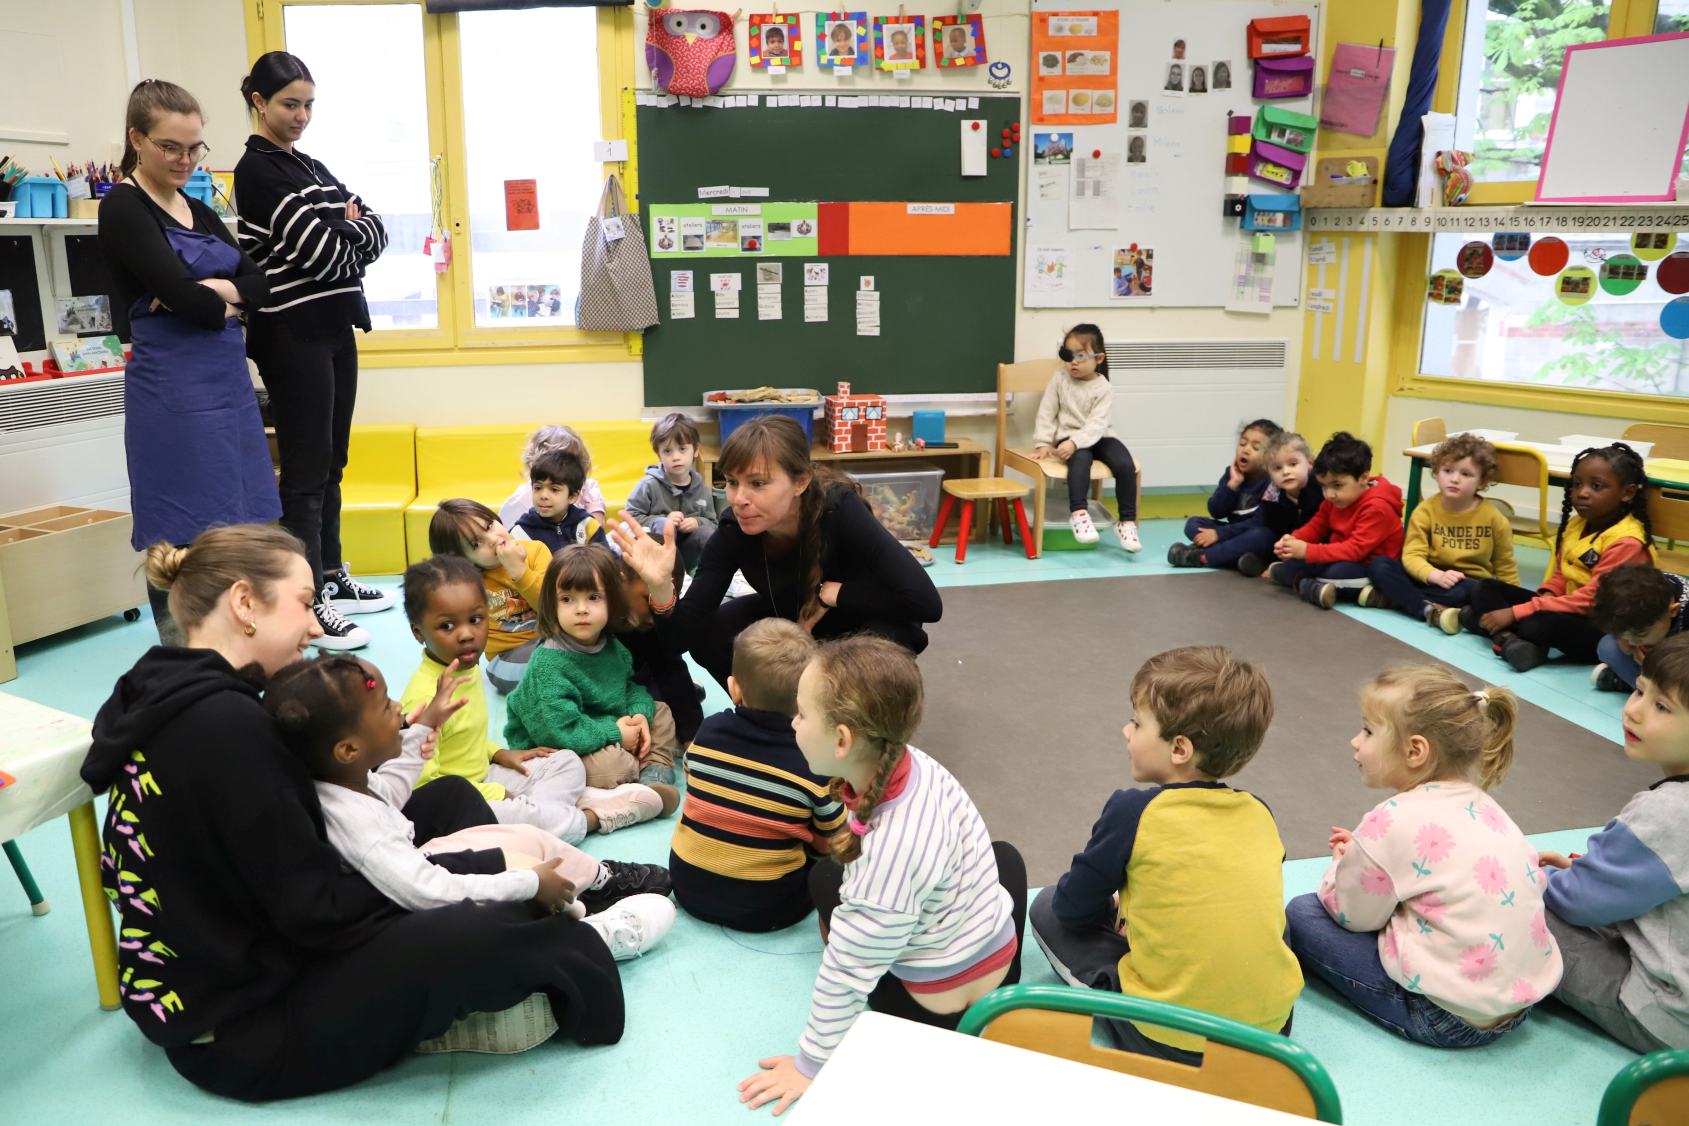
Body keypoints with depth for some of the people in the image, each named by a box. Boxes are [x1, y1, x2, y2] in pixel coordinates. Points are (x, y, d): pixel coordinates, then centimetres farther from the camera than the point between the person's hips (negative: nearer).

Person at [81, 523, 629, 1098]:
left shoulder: (164, 698, 4)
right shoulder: (224, 725, -26)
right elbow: (317, 912, -23)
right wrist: (485, 867, -15)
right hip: (244, 1032, -10)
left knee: (447, 799, 12)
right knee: (518, 931, -22)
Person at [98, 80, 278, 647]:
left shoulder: (198, 212, 16)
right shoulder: (123, 207, -7)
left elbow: (260, 281, 7)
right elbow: (180, 292, -18)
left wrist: (222, 290, -13)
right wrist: (221, 306, 0)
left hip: (229, 380, 8)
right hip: (174, 388, -8)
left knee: (236, 527, 12)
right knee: (182, 539, -3)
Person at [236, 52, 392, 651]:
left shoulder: (311, 167, 17)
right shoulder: (257, 170, -9)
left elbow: (374, 232, 9)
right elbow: (318, 250, -18)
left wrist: (343, 233, -10)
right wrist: (352, 234, 0)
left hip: (335, 328, 8)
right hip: (293, 334, -8)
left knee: (331, 464, 13)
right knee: (306, 470, -6)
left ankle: (333, 578, 24)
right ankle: (309, 605, -1)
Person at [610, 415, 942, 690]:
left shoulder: (839, 510, -34)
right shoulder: (734, 529, -23)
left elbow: (926, 601, -40)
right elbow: (683, 638, -25)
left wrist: (827, 592, -32)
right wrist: (661, 586, -45)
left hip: (862, 620, -3)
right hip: (788, 619, 4)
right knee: (708, 636, -21)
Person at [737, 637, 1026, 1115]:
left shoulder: (892, 851, -38)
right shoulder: (912, 765, -18)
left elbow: (847, 973, -25)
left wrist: (809, 1066, -11)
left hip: (944, 1008, -6)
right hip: (999, 964, 6)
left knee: (825, 878, 11)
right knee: (1004, 855, 35)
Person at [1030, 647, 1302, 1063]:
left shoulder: (1133, 811, -13)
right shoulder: (1259, 814, 1)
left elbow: (1073, 907, 0)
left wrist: (1120, 908, 20)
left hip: (1174, 1043, -5)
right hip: (1273, 1025, 5)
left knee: (1047, 909, 9)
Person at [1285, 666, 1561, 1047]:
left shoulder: (1396, 820, -18)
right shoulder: (1481, 805, 6)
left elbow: (1352, 913, -6)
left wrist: (1342, 863, 14)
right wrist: (1363, 853, 14)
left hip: (1449, 1019, -8)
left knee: (1301, 913, -2)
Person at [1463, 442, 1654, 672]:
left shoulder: (1626, 541, -20)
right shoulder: (1576, 524, 8)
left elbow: (1590, 599, -25)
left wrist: (1516, 612, -26)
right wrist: (1547, 596, -7)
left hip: (1603, 630, -9)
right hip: (1570, 610, 9)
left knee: (1540, 623, -38)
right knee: (1488, 588, 2)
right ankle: (1508, 637, -26)